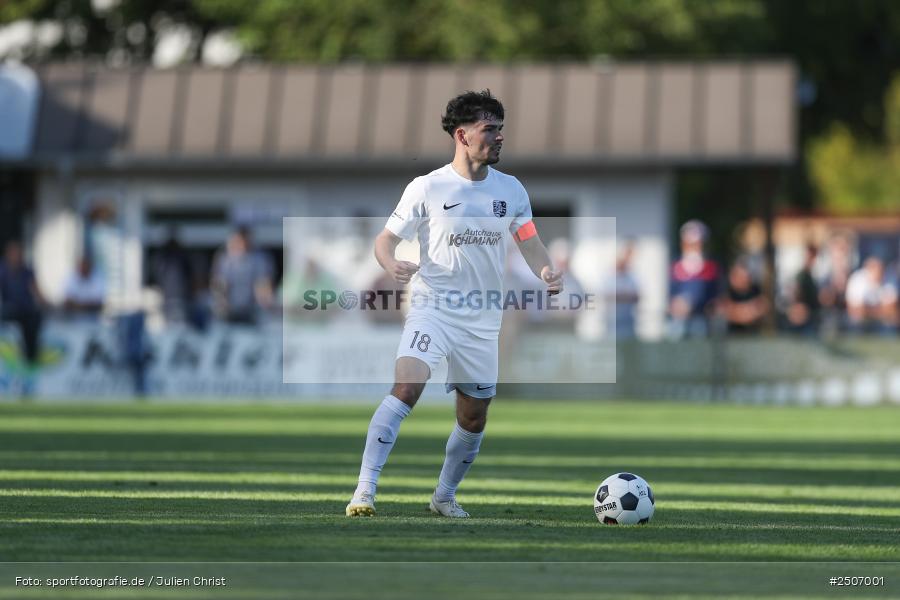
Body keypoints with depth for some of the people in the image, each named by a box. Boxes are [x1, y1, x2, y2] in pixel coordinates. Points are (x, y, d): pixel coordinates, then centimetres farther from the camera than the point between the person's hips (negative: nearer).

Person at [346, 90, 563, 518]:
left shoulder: (510, 189, 6)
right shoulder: (427, 188, -5)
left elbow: (529, 242, 9)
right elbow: (386, 239, -1)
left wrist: (546, 272, -13)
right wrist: (392, 265, -24)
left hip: (483, 319, 5)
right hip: (432, 307, -5)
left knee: (474, 417, 11)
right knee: (407, 386, -27)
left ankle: (444, 496, 33)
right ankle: (365, 490, -29)